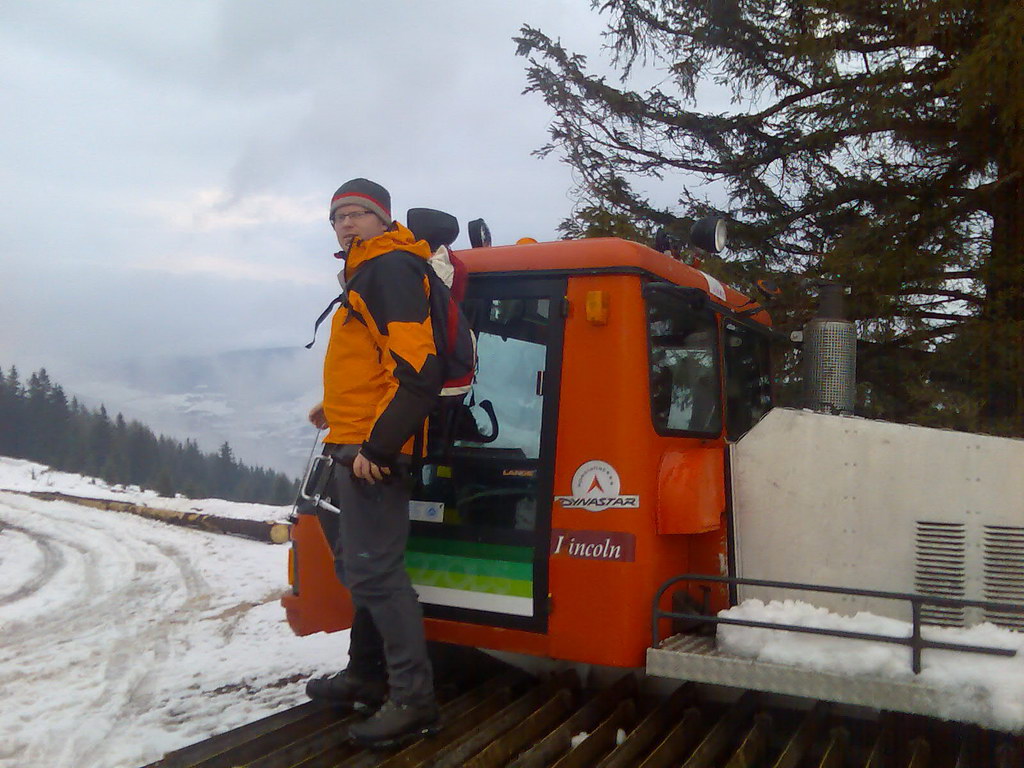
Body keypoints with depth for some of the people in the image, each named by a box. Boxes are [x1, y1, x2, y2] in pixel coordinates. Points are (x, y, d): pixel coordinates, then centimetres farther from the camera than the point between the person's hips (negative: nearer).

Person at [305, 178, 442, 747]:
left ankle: (413, 698, -2)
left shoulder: (390, 269, -12)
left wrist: (376, 443, -25)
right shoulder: (367, 274, 21)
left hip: (371, 450, -11)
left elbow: (416, 368, -24)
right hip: (359, 447, 11)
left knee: (375, 570, -10)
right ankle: (366, 678, 33)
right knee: (357, 564, 19)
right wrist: (336, 409, 27)